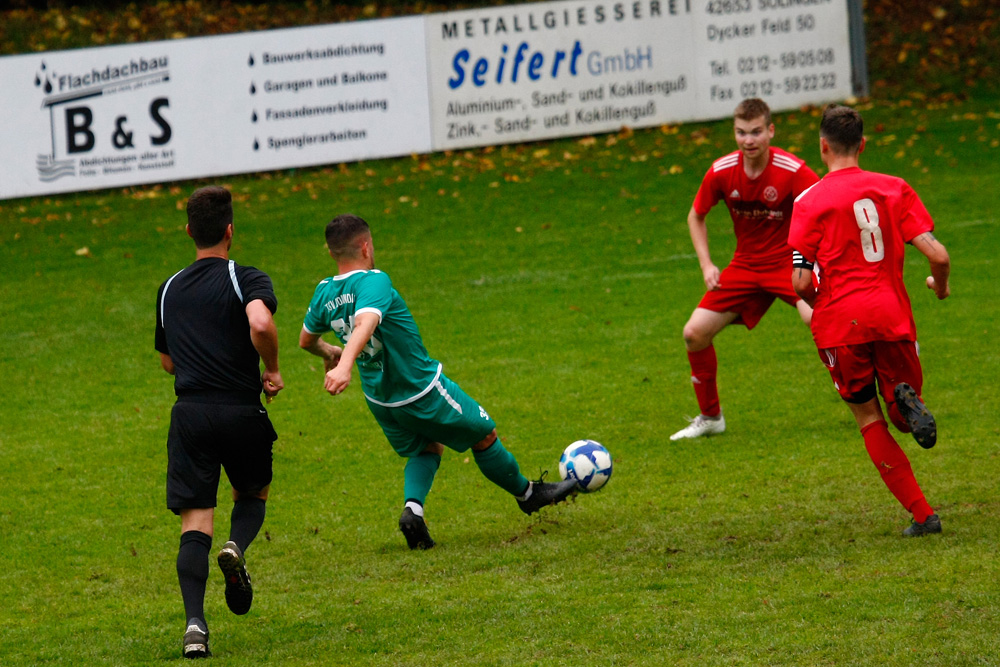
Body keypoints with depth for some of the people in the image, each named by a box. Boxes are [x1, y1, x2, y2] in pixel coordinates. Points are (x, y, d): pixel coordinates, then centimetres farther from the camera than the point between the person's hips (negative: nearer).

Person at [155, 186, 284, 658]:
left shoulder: (169, 290, 15)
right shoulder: (246, 279, -2)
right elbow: (261, 324, -23)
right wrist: (272, 371, -7)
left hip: (190, 414, 3)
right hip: (241, 410, -2)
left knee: (194, 523, -1)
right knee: (254, 494, 23)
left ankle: (194, 622, -18)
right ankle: (237, 548, -10)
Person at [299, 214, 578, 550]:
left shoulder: (324, 293, -5)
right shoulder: (373, 282, -27)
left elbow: (307, 340, 12)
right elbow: (365, 323, -45)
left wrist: (329, 352, 34)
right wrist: (345, 364, -60)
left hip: (380, 400, 7)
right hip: (423, 390, -7)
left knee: (426, 449, 28)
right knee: (484, 436, 16)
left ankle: (412, 506, 1)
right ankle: (527, 494, 36)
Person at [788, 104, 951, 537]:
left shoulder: (810, 202, -1)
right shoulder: (894, 189, 6)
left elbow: (800, 282, -6)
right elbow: (937, 254, -1)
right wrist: (940, 288, 21)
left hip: (840, 322, -2)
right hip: (892, 314, 2)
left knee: (869, 419, 11)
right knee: (903, 415, 17)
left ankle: (921, 514, 0)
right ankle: (907, 401, -22)